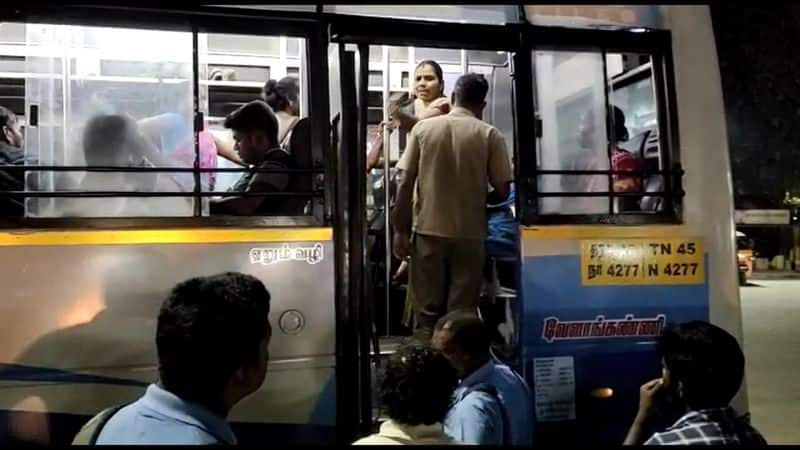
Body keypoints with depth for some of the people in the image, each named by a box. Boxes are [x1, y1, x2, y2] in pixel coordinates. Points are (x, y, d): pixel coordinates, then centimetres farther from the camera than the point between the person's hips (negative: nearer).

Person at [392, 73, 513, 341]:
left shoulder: (423, 128, 1)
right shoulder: (489, 134, -2)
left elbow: (404, 182, -2)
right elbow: (502, 191, -3)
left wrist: (400, 230, 3)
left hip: (429, 231, 1)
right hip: (469, 233, -1)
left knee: (428, 311, 10)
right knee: (461, 313, 7)